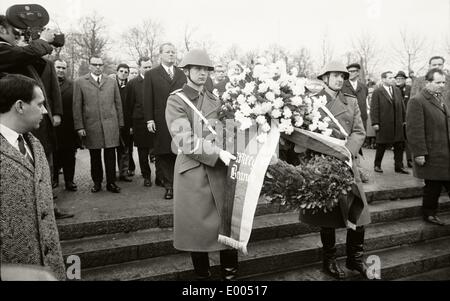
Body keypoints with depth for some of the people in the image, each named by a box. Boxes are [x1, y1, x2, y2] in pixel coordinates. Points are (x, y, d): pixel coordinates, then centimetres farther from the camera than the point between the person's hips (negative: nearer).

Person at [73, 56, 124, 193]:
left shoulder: (112, 82, 13)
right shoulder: (80, 82, 6)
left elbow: (118, 104, 12)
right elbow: (77, 106, 3)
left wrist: (120, 124, 7)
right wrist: (79, 126, -3)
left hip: (110, 125, 1)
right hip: (91, 126, -1)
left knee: (110, 155, 0)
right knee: (95, 156, 6)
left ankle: (111, 183, 11)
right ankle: (97, 182, 20)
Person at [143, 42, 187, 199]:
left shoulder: (182, 74, 15)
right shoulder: (151, 74, 7)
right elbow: (148, 99, 3)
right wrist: (149, 120, -5)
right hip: (161, 123, -1)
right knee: (163, 155, 2)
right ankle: (169, 185, 12)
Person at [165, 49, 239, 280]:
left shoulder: (215, 100, 14)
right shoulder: (176, 101, -2)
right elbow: (186, 140, -14)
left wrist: (226, 153, -3)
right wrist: (217, 152, -21)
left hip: (219, 168, 5)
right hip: (192, 170, -4)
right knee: (197, 225, 5)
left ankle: (230, 272, 23)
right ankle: (202, 273, 25)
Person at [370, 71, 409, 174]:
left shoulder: (397, 90, 12)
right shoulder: (377, 92, -5)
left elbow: (402, 106, 14)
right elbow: (374, 109, -10)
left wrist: (404, 120, 10)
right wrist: (375, 123, -15)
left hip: (398, 125, 5)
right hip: (384, 125, -5)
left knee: (399, 146, 7)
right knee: (381, 146, 5)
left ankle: (399, 167, 17)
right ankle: (377, 165, 20)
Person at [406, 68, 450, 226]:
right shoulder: (417, 101, -14)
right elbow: (414, 130, -19)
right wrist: (419, 153, -22)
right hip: (431, 155, -8)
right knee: (433, 187, 4)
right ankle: (429, 214, 23)